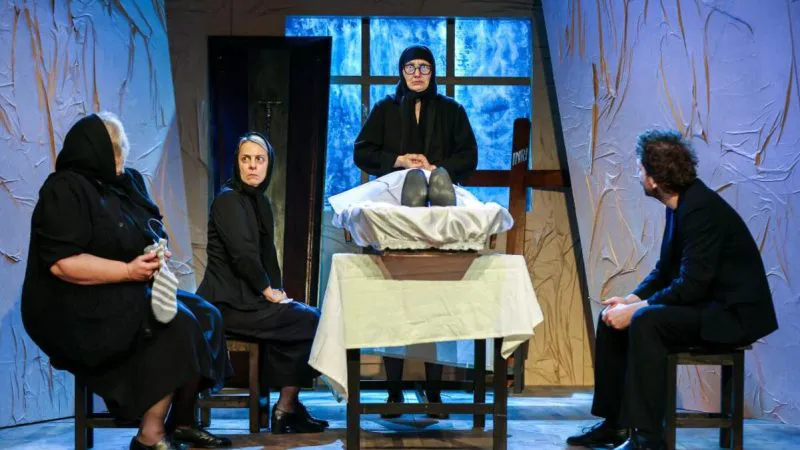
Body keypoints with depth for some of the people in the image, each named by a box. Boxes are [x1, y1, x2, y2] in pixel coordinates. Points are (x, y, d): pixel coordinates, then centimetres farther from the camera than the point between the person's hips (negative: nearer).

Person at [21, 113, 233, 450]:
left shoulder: (125, 184, 13)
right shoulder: (65, 191, -13)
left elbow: (147, 236, 18)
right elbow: (61, 263, -22)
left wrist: (156, 256, -6)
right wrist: (128, 271, -23)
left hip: (130, 295, 9)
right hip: (80, 311, -9)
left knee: (204, 316, -7)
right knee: (177, 328, -25)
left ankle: (181, 422, -3)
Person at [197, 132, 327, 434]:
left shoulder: (260, 202, 16)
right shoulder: (228, 200, -12)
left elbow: (267, 254, 16)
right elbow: (243, 253, -21)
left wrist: (275, 291, 2)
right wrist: (268, 290, -11)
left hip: (247, 298, 9)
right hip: (229, 303, -9)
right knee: (311, 322, -11)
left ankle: (287, 404, 4)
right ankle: (286, 409, -3)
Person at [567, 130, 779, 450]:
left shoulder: (701, 208, -23)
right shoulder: (681, 203, 6)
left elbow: (691, 285, -27)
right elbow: (665, 269, 11)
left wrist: (636, 309, -21)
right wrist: (631, 300, -4)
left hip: (732, 313, -10)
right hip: (704, 302, 10)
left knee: (645, 322, -30)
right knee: (612, 318, 5)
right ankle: (614, 423, 10)